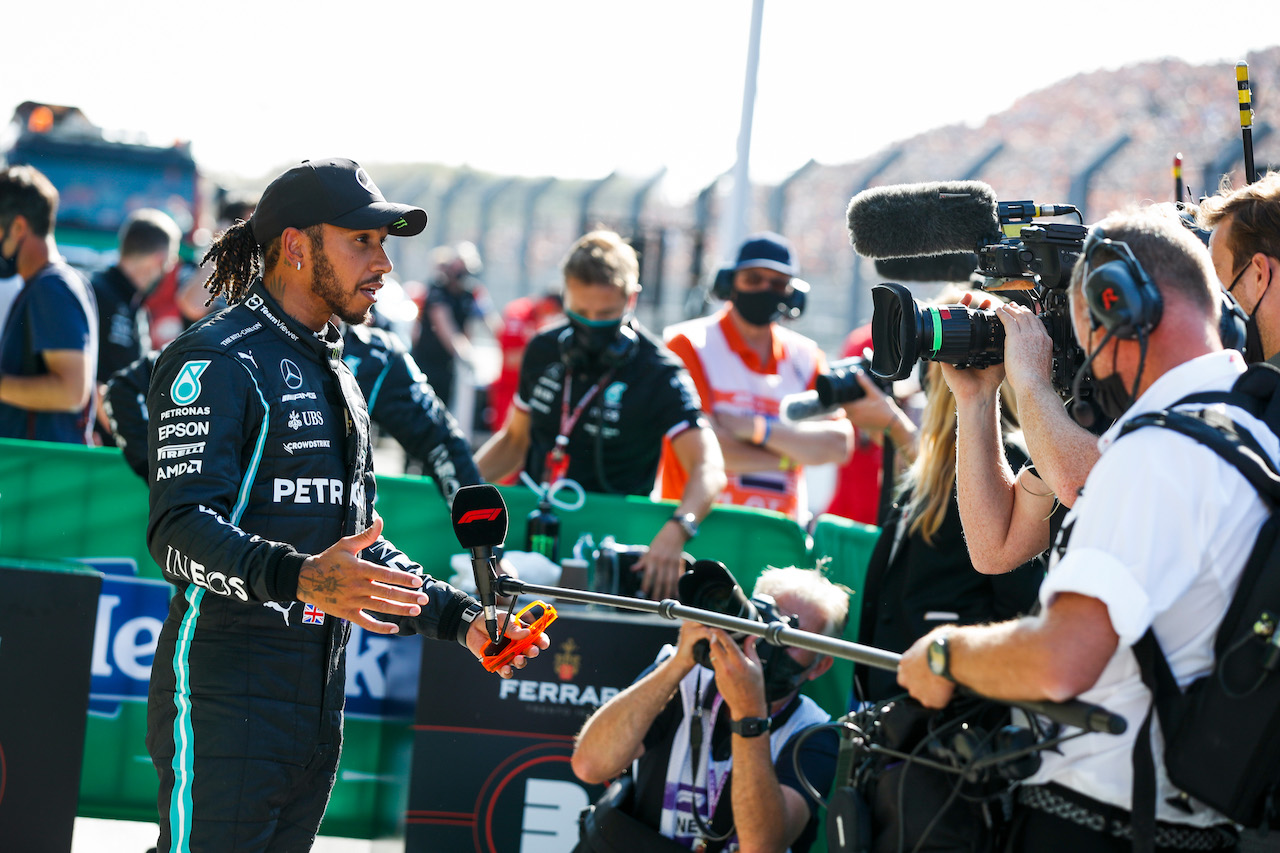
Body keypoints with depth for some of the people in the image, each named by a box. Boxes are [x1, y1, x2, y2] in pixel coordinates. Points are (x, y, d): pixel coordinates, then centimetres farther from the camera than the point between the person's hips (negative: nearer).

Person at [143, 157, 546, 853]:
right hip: (224, 710, -9)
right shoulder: (216, 360, -9)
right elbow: (180, 531, -21)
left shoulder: (334, 374, 22)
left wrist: (459, 618, 14)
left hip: (316, 711, 9)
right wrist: (301, 578, -37)